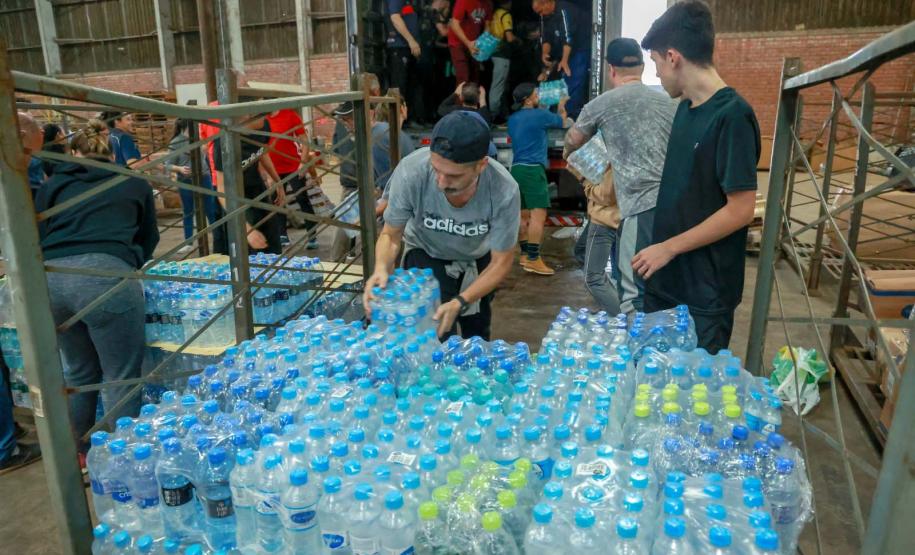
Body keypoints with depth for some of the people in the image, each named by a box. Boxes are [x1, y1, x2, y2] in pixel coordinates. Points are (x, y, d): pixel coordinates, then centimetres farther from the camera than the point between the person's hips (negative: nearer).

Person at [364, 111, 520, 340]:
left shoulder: (504, 191, -36)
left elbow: (501, 262, -23)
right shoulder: (410, 172, -36)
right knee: (433, 337, -18)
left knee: (477, 336, 19)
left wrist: (460, 303, -36)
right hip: (426, 255, -1)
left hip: (479, 259, 1)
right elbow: (391, 235, -19)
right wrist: (381, 268, -40)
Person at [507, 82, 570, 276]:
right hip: (533, 169, -9)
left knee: (523, 215, 13)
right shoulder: (540, 115, -6)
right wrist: (561, 108, 30)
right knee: (538, 214, -12)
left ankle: (525, 254, 17)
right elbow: (564, 124, 11)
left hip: (516, 169, 9)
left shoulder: (513, 119, 15)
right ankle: (533, 259, -18)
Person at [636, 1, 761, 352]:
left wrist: (669, 247, -18)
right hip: (666, 275, 8)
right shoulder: (685, 108, 6)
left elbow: (740, 210, -21)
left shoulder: (732, 115, -19)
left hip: (705, 287, -8)